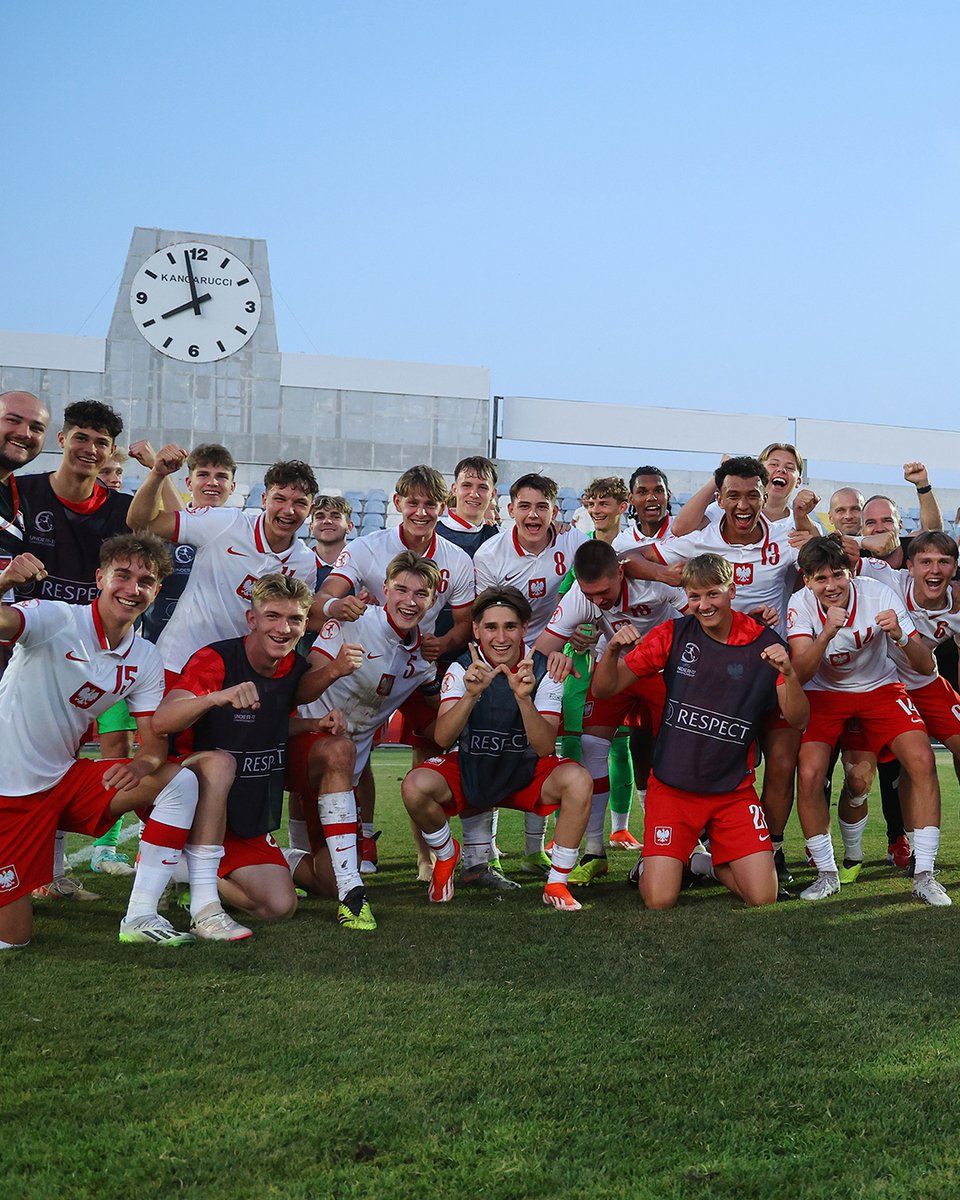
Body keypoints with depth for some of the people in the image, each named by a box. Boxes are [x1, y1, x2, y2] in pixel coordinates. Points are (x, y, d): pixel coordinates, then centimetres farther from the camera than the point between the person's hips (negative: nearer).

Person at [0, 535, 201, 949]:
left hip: (67, 779, 6)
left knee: (179, 781, -11)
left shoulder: (146, 660, 1)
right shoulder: (55, 619, -16)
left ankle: (141, 916, -8)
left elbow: (154, 737, -1)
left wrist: (144, 764, -24)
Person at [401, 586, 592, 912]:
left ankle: (557, 883, -9)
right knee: (415, 786, -27)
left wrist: (524, 698, -40)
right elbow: (443, 738, -26)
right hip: (469, 771, 0)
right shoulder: (462, 669, -13)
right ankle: (447, 856, 6)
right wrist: (471, 694, -42)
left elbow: (545, 748, -24)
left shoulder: (543, 670, -14)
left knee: (578, 780, -29)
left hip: (526, 772, 0)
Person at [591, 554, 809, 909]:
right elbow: (605, 689, -5)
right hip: (672, 786, -1)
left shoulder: (763, 643, -4)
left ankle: (716, 860, 25)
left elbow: (797, 720, -6)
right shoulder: (673, 634, -4)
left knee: (763, 897, -6)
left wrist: (789, 673, -25)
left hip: (734, 789, 1)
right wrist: (612, 650, -25)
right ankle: (654, 863, 25)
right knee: (660, 900, -11)